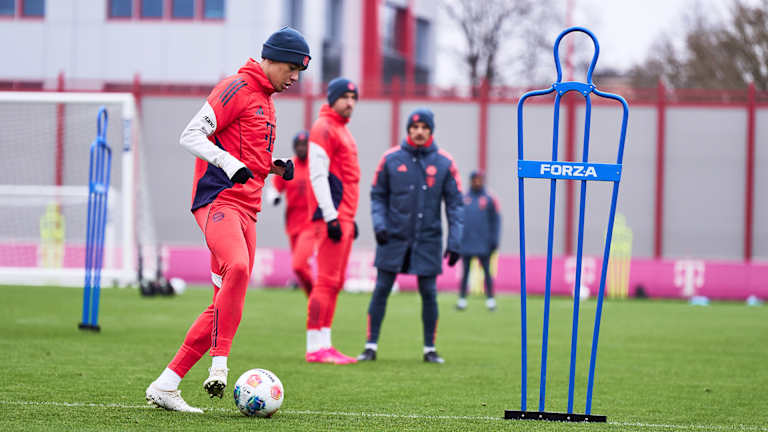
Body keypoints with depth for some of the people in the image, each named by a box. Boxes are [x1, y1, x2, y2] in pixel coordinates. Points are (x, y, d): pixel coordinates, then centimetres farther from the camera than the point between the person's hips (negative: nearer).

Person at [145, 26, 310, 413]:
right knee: (237, 268, -34)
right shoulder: (237, 88, -5)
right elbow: (190, 136, -13)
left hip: (246, 209, 9)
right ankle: (219, 365, -33)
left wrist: (273, 167, 13)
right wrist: (231, 164, -26)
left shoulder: (266, 100, 23)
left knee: (226, 304, 3)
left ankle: (164, 387, 8)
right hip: (218, 200, -9)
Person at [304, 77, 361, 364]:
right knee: (327, 280, -11)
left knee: (335, 282, 9)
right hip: (332, 216, -10)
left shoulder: (342, 130, 22)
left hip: (343, 217, 10)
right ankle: (315, 348, -12)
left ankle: (325, 346, 11)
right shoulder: (324, 128, -8)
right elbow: (317, 175, -16)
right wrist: (331, 217, -20)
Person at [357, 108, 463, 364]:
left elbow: (455, 204, 2)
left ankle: (430, 349, 12)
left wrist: (455, 242, -4)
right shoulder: (391, 159, 1)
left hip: (428, 239, 0)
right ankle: (371, 346, 4)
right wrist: (379, 224, -9)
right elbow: (378, 196, 7)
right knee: (381, 290, -2)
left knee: (429, 293, 1)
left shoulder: (444, 163, 1)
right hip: (394, 237, 0)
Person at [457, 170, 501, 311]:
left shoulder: (489, 200, 2)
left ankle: (490, 298, 5)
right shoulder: (463, 199, 8)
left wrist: (494, 240, -5)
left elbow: (496, 220, 1)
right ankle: (462, 298, 9)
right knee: (465, 272, 5)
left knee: (486, 271, 0)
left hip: (483, 245, -2)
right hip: (466, 244, 2)